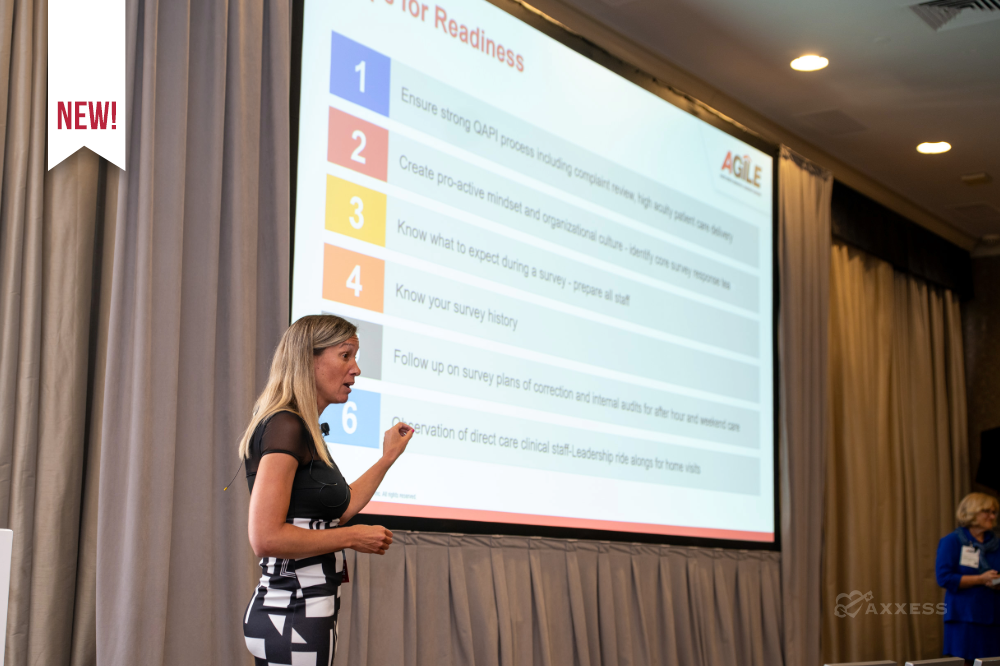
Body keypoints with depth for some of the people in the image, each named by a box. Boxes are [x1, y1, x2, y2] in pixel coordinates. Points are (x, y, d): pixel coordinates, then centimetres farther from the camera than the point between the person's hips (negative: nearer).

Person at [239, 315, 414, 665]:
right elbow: (266, 537, -23)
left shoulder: (302, 430, 15)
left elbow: (337, 510, 24)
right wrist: (353, 537, -14)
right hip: (294, 614, -10)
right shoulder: (285, 427, -15)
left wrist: (388, 456, 24)